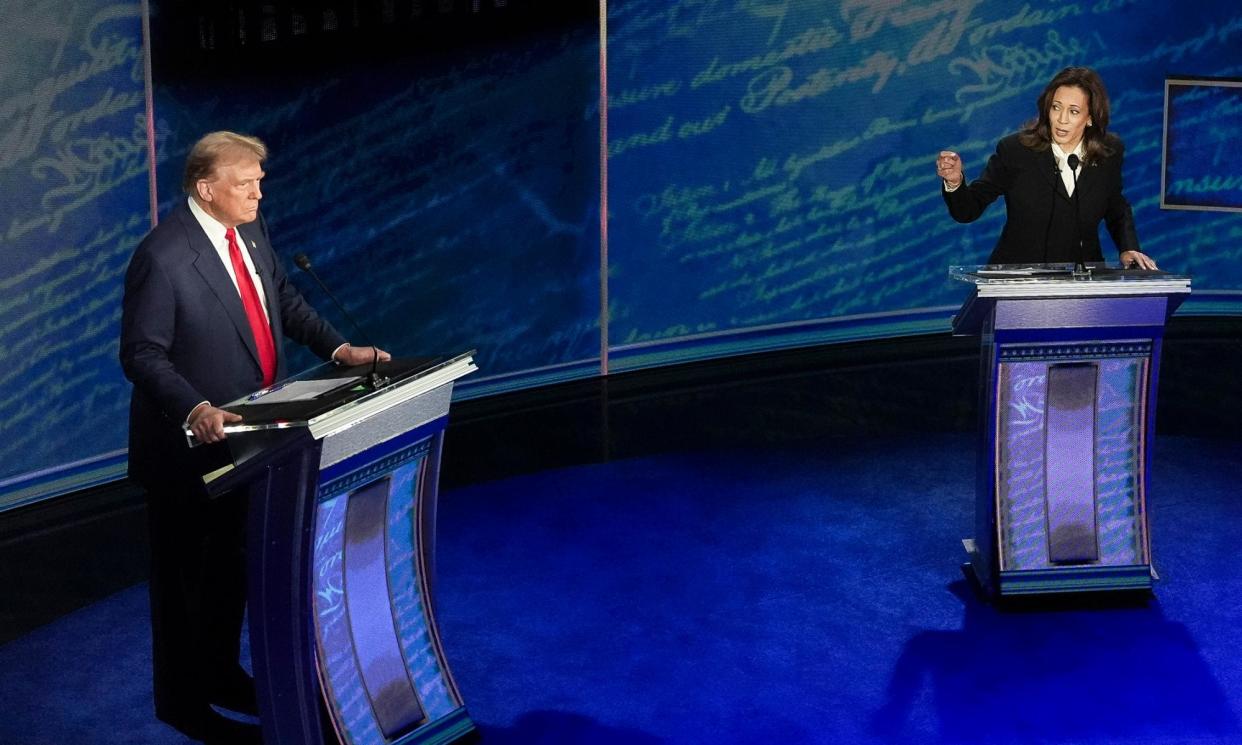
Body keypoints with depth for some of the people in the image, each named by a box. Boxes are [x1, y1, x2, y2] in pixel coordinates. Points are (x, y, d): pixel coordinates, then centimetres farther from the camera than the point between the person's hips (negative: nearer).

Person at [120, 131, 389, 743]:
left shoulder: (250, 230, 1)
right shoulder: (162, 257, -24)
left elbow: (284, 300, 12)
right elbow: (142, 354, -22)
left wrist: (338, 348, -2)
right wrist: (194, 409, -36)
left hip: (244, 437, 8)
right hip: (190, 442, -8)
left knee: (232, 563, 22)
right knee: (186, 575, 8)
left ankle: (222, 673, 40)